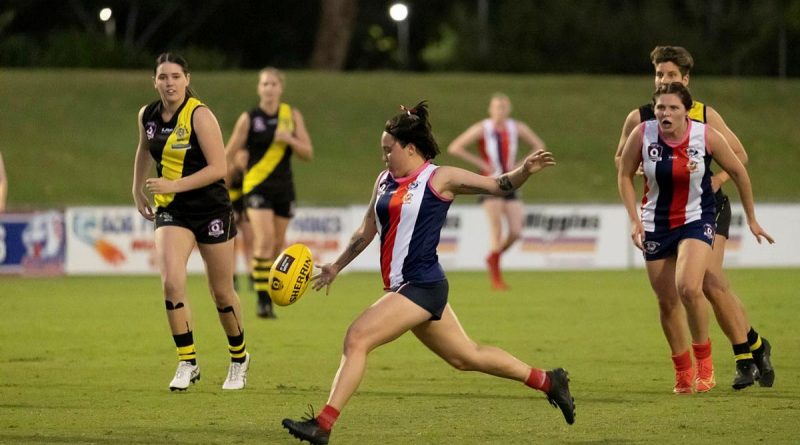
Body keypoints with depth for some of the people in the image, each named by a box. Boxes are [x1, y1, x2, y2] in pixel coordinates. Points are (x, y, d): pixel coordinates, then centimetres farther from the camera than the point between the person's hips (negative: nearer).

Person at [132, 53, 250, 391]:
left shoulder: (199, 115, -16)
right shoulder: (148, 116, 1)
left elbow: (218, 167, -20)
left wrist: (174, 185, -25)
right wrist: (138, 190, 23)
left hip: (210, 209, -4)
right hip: (170, 211, 4)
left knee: (221, 293, 8)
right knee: (171, 281, -19)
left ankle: (239, 358, 32)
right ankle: (187, 363, -9)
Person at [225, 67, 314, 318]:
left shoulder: (292, 115, 4)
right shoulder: (249, 119, -4)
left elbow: (308, 153, 2)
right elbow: (228, 156, 0)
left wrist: (289, 139, -17)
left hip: (284, 187, 4)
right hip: (257, 187, -4)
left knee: (277, 246, 7)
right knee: (265, 239, -21)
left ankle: (269, 300, 21)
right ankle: (262, 300, -19)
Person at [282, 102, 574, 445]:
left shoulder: (439, 179, -7)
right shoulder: (385, 181, 14)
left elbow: (499, 186, -6)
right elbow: (367, 231, 25)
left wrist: (524, 171, -25)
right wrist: (336, 267, 29)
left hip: (421, 286, -8)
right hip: (407, 288, 8)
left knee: (357, 338, -17)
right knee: (467, 356, 16)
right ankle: (548, 381, 30)